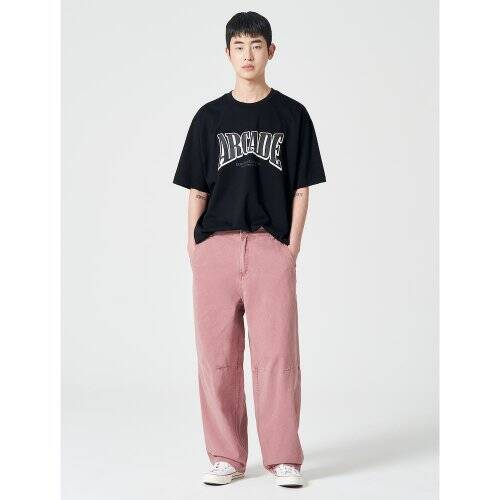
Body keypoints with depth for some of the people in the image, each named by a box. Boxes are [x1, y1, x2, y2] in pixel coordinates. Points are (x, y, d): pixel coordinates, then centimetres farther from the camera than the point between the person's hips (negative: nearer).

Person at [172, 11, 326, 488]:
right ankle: (225, 457, 15)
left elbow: (301, 187, 6)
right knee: (216, 354, 4)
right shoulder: (209, 117, 10)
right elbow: (197, 189, 11)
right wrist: (194, 248, 2)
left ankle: (284, 458, 6)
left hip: (271, 249, -2)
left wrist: (292, 247, -2)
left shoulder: (292, 115, 7)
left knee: (277, 353, -4)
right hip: (215, 249, 2)